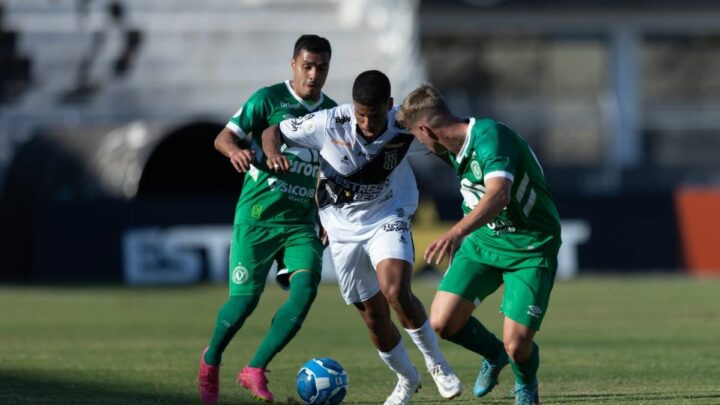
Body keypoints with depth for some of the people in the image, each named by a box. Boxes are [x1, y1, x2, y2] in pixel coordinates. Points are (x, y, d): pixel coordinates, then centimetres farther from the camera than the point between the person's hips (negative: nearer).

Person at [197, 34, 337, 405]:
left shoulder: (333, 113, 10)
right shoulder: (268, 99, -5)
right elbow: (223, 137, -8)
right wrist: (236, 150, -30)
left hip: (302, 221, 4)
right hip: (258, 214, -4)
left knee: (306, 287, -19)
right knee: (245, 298, -5)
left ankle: (255, 370, -10)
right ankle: (211, 361, 25)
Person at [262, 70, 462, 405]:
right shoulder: (329, 124, -21)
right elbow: (273, 132, -9)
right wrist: (273, 154, -31)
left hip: (388, 219, -2)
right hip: (344, 229, 2)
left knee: (395, 291, -29)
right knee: (374, 318, 8)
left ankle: (436, 362, -5)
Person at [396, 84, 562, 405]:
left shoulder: (489, 136, -27)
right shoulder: (455, 149, 0)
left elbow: (498, 194, -44)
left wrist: (458, 232, -57)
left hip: (530, 248, -7)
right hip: (483, 240, 7)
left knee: (516, 345, -15)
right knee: (442, 322, -8)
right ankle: (493, 354, 23)